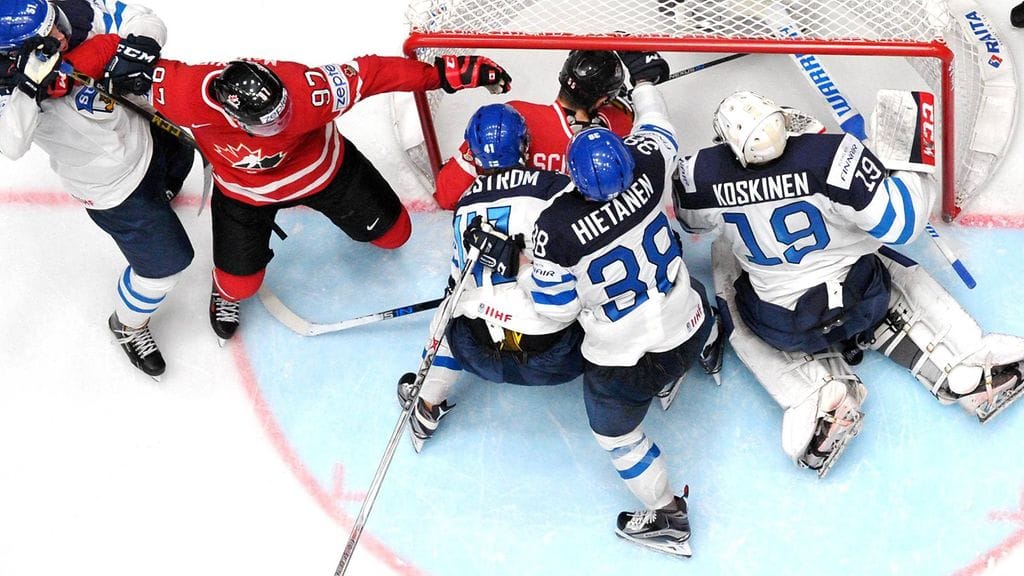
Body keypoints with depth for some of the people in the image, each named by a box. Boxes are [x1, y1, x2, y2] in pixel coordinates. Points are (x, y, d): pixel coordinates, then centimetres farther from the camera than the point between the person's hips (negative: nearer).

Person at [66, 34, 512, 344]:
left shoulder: (305, 90, -44)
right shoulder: (189, 96, -42)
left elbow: (367, 74, -37)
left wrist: (441, 72, -39)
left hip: (320, 165, 0)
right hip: (245, 190, 0)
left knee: (393, 233, 12)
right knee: (240, 282, 4)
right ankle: (225, 293, 45)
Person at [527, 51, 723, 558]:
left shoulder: (556, 229, -31)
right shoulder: (646, 174, -22)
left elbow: (558, 309, -17)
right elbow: (658, 134, 5)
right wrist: (645, 79, 20)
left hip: (623, 362, -5)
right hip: (687, 328, 5)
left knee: (615, 433, 23)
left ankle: (666, 515, 34)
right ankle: (707, 355, 73)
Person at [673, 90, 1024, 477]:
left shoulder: (705, 172, -21)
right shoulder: (830, 155, -30)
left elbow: (688, 217, 4)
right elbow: (901, 224, -22)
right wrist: (908, 157, -10)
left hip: (779, 326, 0)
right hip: (863, 303, 1)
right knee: (896, 274, 30)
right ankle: (966, 371, 17)